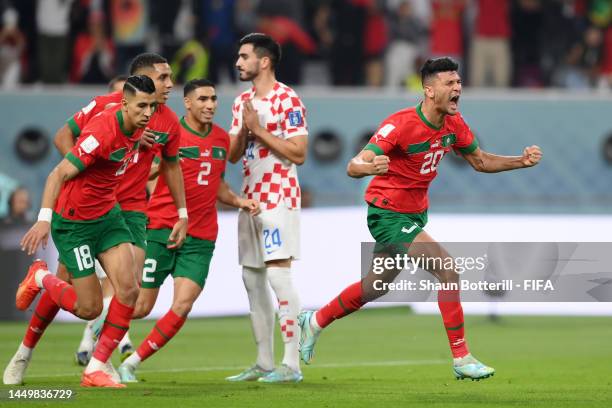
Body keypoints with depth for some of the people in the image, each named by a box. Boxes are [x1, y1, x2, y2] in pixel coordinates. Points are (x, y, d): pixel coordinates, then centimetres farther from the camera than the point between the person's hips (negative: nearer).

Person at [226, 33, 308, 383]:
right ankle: (264, 363, 13)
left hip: (279, 199, -8)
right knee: (252, 279, 8)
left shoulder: (289, 101, -9)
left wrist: (260, 131, -16)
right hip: (251, 197, 8)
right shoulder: (242, 102, 15)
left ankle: (292, 365, -12)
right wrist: (244, 131, -5)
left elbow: (298, 154, -14)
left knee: (278, 274, -13)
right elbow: (232, 155, 14)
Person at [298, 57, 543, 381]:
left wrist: (521, 161, -4)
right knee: (447, 270, -19)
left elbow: (480, 161, 12)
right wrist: (370, 167, -54)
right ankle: (461, 359, -12)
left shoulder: (454, 124, -3)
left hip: (415, 214, 8)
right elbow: (353, 167, -30)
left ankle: (315, 322, 42)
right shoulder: (400, 124, -25)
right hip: (388, 215, -8)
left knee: (376, 286, 21)